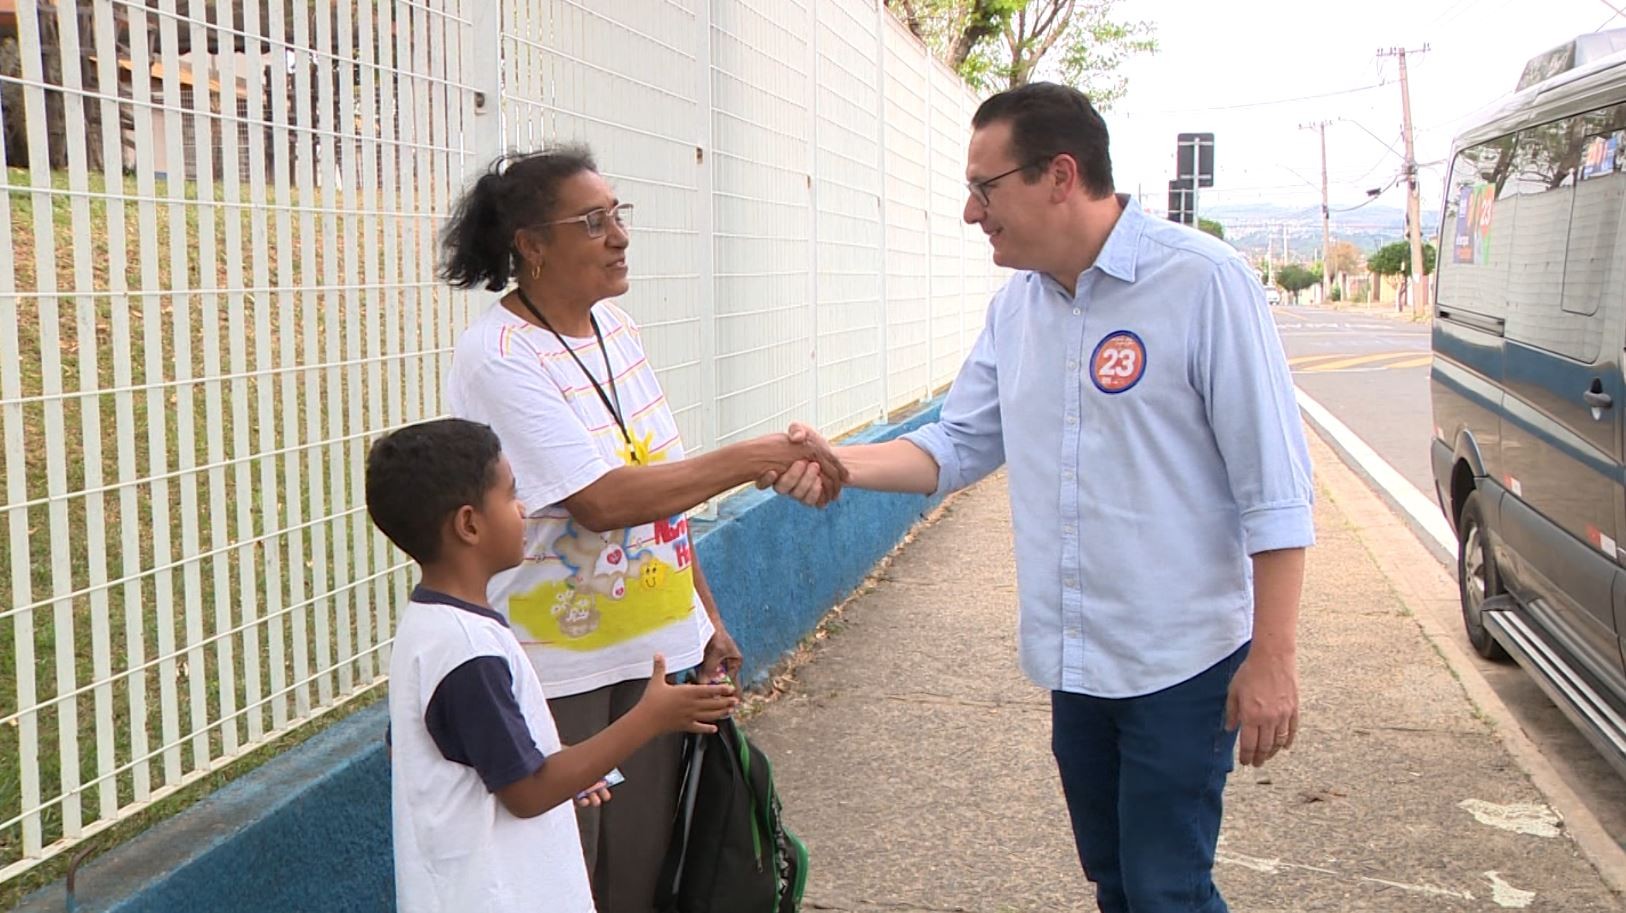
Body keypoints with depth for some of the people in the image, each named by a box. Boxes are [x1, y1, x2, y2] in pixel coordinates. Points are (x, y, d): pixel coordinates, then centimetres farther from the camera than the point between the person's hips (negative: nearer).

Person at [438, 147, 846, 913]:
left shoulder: (615, 328, 6)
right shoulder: (499, 357, -18)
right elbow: (602, 502, -26)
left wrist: (706, 613, 15)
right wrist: (752, 459, -24)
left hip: (648, 649, 7)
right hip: (558, 669, -7)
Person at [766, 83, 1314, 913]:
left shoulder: (1201, 281, -15)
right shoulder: (1016, 305, 5)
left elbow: (1273, 492, -15)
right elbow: (959, 444, 9)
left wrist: (1272, 657, -16)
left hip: (1183, 664, -6)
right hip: (1074, 661, 7)